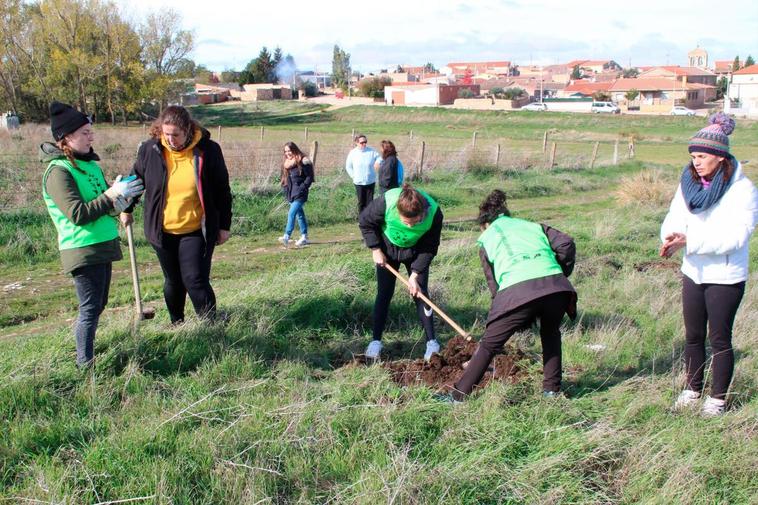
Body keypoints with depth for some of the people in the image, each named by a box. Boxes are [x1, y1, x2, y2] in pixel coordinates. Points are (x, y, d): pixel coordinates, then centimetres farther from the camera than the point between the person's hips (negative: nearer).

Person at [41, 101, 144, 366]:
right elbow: (77, 214, -24)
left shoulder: (89, 163, 11)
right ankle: (86, 365, 5)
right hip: (83, 251, -9)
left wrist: (123, 193, -1)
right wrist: (113, 195, -20)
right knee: (90, 308, -4)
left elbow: (101, 202, 20)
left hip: (102, 247, 9)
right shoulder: (58, 171, -16)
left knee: (97, 305, 16)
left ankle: (85, 350, 29)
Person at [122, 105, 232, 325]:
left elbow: (222, 191, -1)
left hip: (197, 232, -2)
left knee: (196, 280, -9)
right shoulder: (150, 150, -6)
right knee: (173, 281, 14)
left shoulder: (208, 150, -10)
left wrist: (224, 226, 1)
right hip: (163, 231, 3)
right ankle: (176, 325, 32)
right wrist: (126, 209, 22)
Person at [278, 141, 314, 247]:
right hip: (290, 194, 8)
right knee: (299, 215, 14)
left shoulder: (303, 162, -10)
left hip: (300, 194, -7)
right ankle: (304, 237, 22)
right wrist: (285, 187, 8)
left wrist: (302, 188, -16)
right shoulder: (285, 164, 12)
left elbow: (309, 177, -10)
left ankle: (286, 237, -22)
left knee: (291, 213, -18)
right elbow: (284, 178, 22)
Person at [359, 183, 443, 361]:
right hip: (387, 248, 0)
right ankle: (376, 341, 10)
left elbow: (429, 247, -19)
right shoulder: (386, 203, -37)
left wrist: (415, 274, -22)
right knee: (384, 293, 1)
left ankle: (432, 342, 7)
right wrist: (375, 249, -16)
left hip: (415, 251, 0)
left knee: (420, 293, -2)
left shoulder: (434, 213, -34)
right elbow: (366, 222, -15)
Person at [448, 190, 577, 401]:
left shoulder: (487, 238, 26)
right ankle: (552, 389, 33)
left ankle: (459, 395, 16)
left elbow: (493, 285, 22)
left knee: (489, 344, 12)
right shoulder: (533, 225, 31)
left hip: (517, 290, -3)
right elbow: (567, 244, 13)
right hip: (555, 284, 3)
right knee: (551, 334, 32)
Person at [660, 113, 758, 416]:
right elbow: (674, 218, -2)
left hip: (726, 277, -5)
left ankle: (718, 398, 20)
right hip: (693, 273, 5)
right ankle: (693, 390, 32)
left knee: (719, 339, 5)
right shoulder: (689, 182, 1)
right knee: (693, 336, 16)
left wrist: (689, 241, -31)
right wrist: (672, 236, -26)